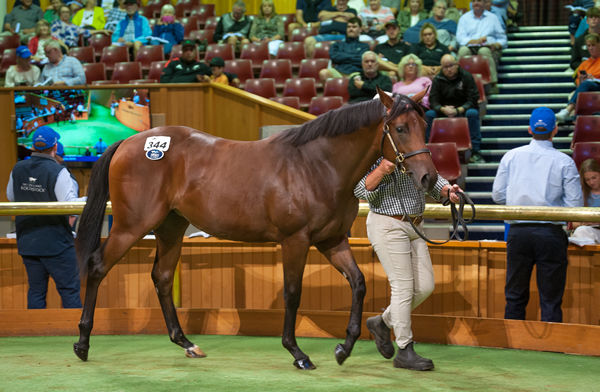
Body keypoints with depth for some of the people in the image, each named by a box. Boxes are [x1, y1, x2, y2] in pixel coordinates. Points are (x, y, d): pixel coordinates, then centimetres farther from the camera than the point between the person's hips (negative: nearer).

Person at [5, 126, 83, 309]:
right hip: (56, 244, -5)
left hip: (27, 243, 6)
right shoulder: (57, 172, -17)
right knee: (70, 290, 2)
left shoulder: (18, 169, 2)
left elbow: (11, 196, 18)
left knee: (36, 291, 11)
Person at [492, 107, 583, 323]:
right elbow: (575, 205, -6)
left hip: (518, 231, 2)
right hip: (551, 232, -2)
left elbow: (498, 195, 4)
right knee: (550, 299, 4)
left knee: (515, 296, 13)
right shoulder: (564, 162, -4)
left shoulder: (511, 156, 3)